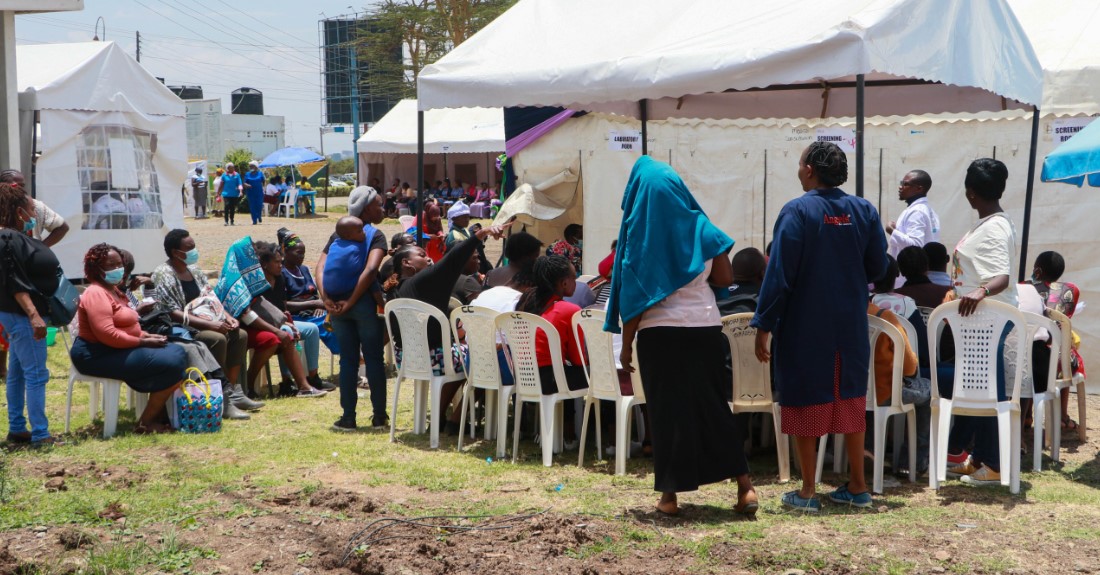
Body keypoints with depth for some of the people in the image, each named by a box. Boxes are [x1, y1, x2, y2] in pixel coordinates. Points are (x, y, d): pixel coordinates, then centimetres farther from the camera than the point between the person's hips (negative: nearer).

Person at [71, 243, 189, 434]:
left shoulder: (112, 290, 17)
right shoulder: (96, 293, -16)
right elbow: (106, 334, -26)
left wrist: (146, 335, 4)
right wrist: (143, 342, -19)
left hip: (119, 349, 11)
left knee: (177, 353, 6)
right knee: (170, 364, -18)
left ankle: (160, 415, 1)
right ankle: (147, 422, -10)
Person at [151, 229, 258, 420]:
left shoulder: (194, 270, 13)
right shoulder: (163, 275, -14)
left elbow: (211, 300, 15)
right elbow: (173, 314, -22)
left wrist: (227, 317, -5)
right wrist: (209, 324, -28)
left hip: (203, 324, 9)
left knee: (239, 335, -7)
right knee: (216, 338, -30)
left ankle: (233, 392, -7)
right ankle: (222, 402, -26)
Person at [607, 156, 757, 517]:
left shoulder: (639, 233, -7)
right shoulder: (701, 227, 1)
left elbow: (634, 296, -8)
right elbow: (724, 278, 6)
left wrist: (626, 345, -2)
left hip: (659, 333, -3)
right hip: (704, 328, 3)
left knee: (667, 410, 4)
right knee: (713, 406, 12)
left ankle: (670, 494, 7)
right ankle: (744, 485, 8)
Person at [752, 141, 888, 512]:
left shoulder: (797, 211, -13)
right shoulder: (864, 211, 0)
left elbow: (779, 274, -15)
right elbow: (877, 268, 6)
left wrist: (764, 326, -11)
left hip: (805, 327, -4)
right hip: (851, 327, 4)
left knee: (806, 403, 4)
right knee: (850, 401, 14)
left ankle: (808, 492, 7)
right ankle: (857, 486, 18)